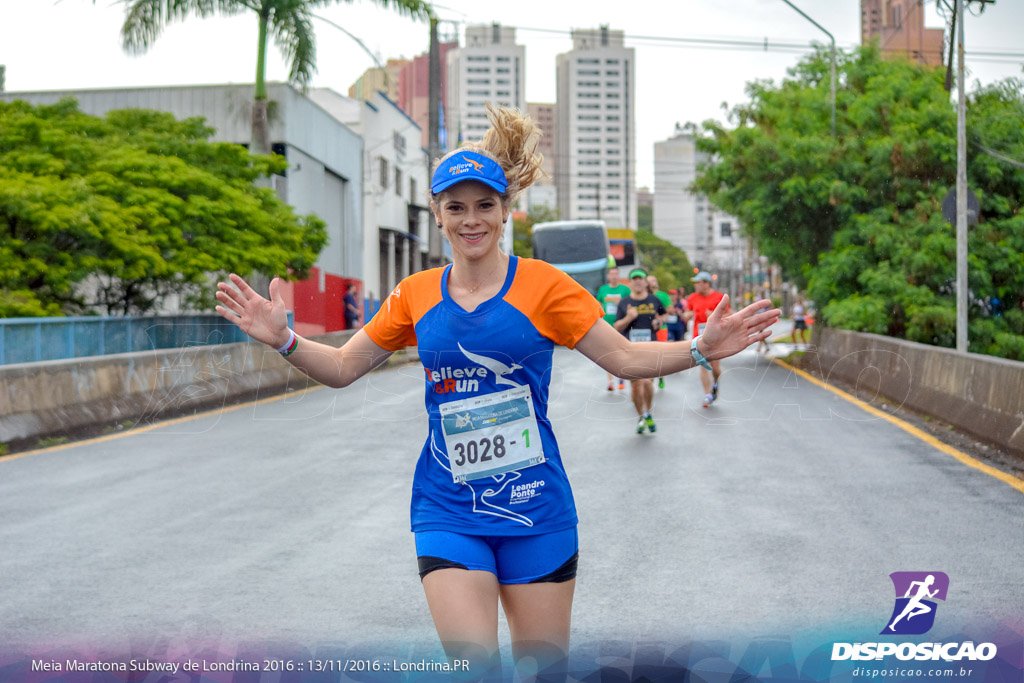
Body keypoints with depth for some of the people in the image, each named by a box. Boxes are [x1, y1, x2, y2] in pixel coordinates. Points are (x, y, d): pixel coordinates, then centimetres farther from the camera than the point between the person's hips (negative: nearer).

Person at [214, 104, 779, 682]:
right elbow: (342, 367, 10)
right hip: (448, 512, 1)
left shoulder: (542, 285, -3)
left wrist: (701, 349, -15)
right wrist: (282, 338, -6)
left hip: (535, 507, -1)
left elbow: (626, 359, -1)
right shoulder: (415, 296, 4)